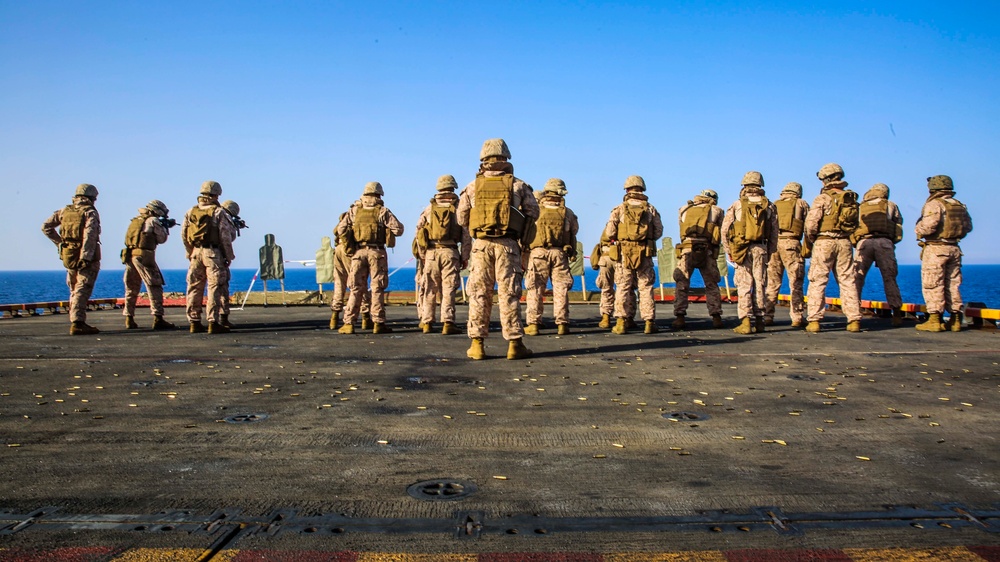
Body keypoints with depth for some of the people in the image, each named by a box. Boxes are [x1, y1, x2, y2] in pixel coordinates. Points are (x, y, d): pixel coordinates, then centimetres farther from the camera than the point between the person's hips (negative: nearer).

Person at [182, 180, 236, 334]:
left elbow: (183, 235, 11)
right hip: (213, 253, -5)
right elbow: (226, 237, -8)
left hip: (195, 253, 5)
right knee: (216, 288, -3)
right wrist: (229, 256, -1)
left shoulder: (190, 212, 10)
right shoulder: (219, 212, -4)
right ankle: (214, 322, -7)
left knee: (194, 288, 10)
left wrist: (190, 254, 19)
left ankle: (194, 323, 14)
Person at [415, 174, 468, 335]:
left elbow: (419, 230, 4)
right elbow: (466, 235, -1)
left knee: (429, 290, 8)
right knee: (448, 289, 0)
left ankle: (426, 323, 10)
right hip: (450, 252, -1)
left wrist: (422, 255, 9)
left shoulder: (429, 208, 8)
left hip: (430, 252, 2)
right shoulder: (458, 208, 3)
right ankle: (447, 323, -3)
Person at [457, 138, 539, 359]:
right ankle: (514, 343, 4)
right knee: (509, 293, 2)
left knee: (479, 294, 6)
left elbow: (461, 218, 9)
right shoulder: (518, 185, 4)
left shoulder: (473, 187, 7)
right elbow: (533, 212, 11)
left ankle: (477, 344, 6)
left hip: (481, 244, 1)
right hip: (508, 244, -1)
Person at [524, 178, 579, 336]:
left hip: (538, 253, -1)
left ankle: (533, 324, 2)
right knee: (561, 289, 7)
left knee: (535, 289, 4)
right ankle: (562, 324, 6)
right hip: (560, 253, 1)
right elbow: (574, 230, 18)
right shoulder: (568, 213, 6)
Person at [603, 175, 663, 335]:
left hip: (624, 253, -1)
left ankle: (620, 323, 1)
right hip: (645, 254, 1)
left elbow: (609, 232, -4)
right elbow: (658, 232, 5)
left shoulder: (619, 209, 0)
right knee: (646, 288, 6)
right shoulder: (651, 209, 5)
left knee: (622, 288, 4)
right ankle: (649, 323, 7)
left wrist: (617, 238, 17)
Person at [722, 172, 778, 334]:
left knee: (744, 286, -1)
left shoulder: (736, 205, 2)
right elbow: (774, 232, 8)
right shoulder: (769, 206, 8)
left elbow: (725, 230, -1)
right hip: (761, 249, 2)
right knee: (760, 285, 9)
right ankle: (759, 321, 13)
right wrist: (770, 252, 14)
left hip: (742, 249, -2)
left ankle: (745, 322, -7)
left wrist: (729, 251, 6)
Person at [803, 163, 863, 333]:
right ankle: (854, 320, 9)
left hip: (824, 242, -4)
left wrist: (809, 242, 2)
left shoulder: (822, 198, -7)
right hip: (844, 243, 5)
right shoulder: (851, 198, 9)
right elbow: (855, 224, 10)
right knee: (848, 281, 9)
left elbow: (811, 223, -12)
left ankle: (814, 321, -3)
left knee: (817, 282, 0)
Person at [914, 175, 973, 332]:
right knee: (952, 285, 11)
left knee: (933, 285, -3)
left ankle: (934, 320, -5)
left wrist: (918, 229, -3)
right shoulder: (959, 205, 12)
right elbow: (968, 226, 17)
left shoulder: (934, 204, -11)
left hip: (935, 249, -7)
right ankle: (955, 320, 14)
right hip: (954, 249, 7)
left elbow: (929, 225, -23)